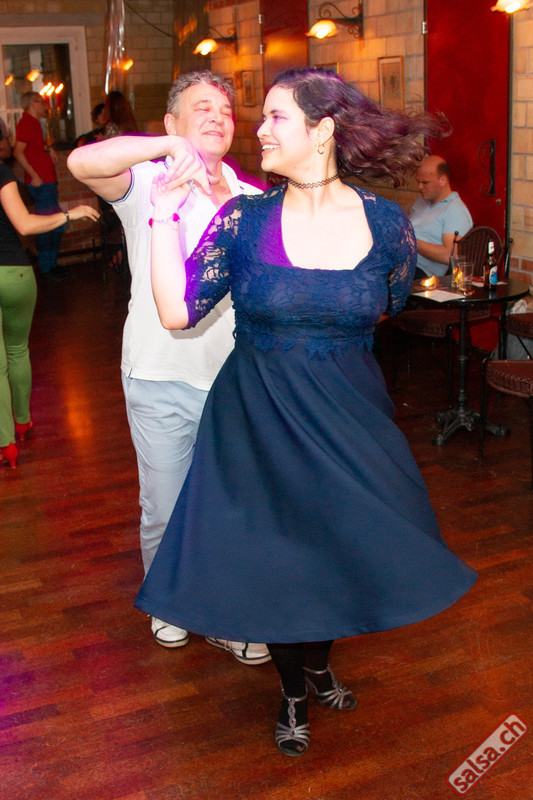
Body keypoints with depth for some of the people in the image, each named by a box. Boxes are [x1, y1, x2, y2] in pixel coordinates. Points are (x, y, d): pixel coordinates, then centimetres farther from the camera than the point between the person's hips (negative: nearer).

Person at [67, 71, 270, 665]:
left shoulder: (254, 201, 8)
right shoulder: (146, 184, -2)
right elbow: (83, 163, -23)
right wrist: (170, 146, -26)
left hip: (233, 380, 3)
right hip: (160, 377, -2)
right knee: (164, 508, 10)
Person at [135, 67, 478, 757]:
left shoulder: (387, 225, -8)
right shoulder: (244, 220, -9)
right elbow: (178, 311, -13)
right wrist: (166, 214, -14)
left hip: (348, 418, 1)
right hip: (259, 422, -1)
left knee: (338, 549, 13)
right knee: (275, 557, 9)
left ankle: (318, 666, 44)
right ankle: (293, 691, 36)